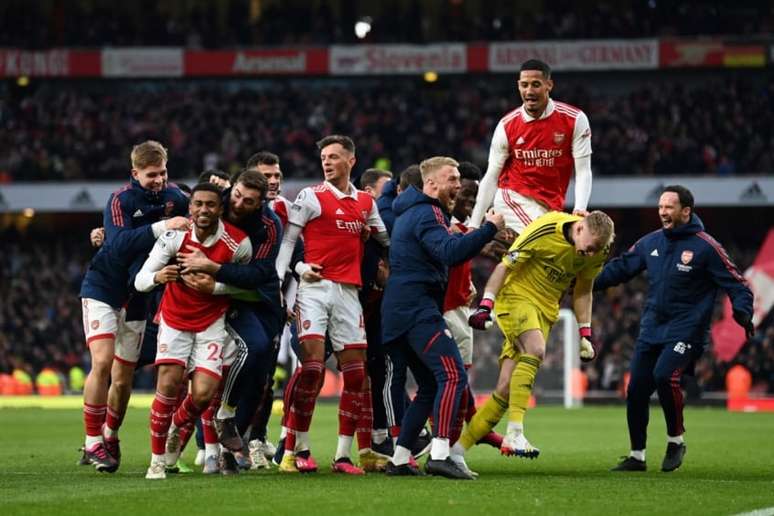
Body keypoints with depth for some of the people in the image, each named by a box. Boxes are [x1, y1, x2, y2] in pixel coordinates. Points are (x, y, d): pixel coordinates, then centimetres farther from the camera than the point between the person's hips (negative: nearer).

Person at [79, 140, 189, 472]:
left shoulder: (174, 196, 0)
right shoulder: (121, 199, -16)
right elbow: (119, 245, -29)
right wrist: (161, 227, -37)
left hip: (137, 296, 5)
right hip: (102, 289, -4)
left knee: (123, 378, 5)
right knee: (102, 362, -18)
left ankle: (110, 437, 27)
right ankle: (92, 443, -10)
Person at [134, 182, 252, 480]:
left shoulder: (238, 243, -16)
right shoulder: (174, 236, -16)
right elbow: (140, 281, -16)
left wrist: (213, 286, -18)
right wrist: (157, 277, -40)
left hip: (211, 323, 0)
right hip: (174, 320, 0)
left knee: (203, 394, -12)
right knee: (169, 385, -17)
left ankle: (177, 428, 24)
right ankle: (157, 459, -1)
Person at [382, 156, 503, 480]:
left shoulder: (411, 212, 24)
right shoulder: (427, 214, -10)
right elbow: (450, 252, -26)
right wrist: (489, 229, -23)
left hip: (400, 312, 11)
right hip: (418, 310, -11)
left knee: (430, 386, 15)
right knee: (453, 376, -19)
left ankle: (399, 460, 14)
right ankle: (439, 455, -29)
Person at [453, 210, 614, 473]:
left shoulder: (599, 250, -4)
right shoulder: (544, 231, -22)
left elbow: (583, 290, 12)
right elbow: (505, 266, -16)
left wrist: (585, 334, 10)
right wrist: (485, 305, -25)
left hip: (545, 311, 6)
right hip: (516, 296, -6)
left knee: (506, 389, -3)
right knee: (535, 350, -34)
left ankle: (457, 450, 4)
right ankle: (514, 435, -37)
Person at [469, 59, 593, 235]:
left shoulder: (574, 119, -6)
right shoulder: (507, 125, -2)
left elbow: (583, 171, -5)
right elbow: (492, 177, 3)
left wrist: (580, 209, -22)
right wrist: (474, 225, 0)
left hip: (551, 207, 2)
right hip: (512, 199, -2)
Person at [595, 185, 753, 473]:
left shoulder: (705, 247, -6)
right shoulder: (650, 243, 10)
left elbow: (735, 284, -5)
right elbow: (620, 268, 20)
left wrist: (742, 311, -20)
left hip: (685, 329, -6)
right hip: (651, 328, 6)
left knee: (664, 375, -27)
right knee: (636, 389, 1)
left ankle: (676, 440, -6)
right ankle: (637, 456, 15)